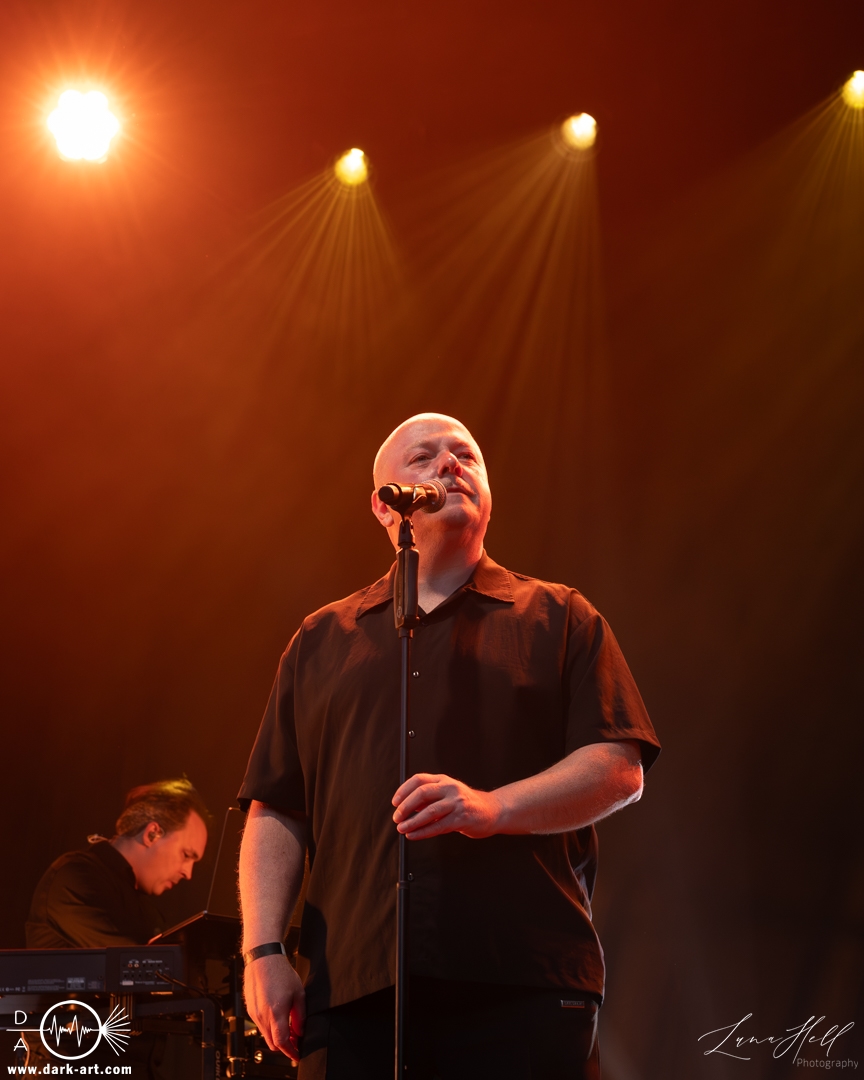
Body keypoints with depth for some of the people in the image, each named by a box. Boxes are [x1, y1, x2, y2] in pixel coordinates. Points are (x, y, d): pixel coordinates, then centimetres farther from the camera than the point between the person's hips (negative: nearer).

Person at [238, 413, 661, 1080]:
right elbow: (275, 813, 15)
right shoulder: (321, 643, 20)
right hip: (351, 985, 2)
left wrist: (494, 807, -15)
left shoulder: (559, 619, 13)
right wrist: (263, 952, 2)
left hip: (523, 981, -2)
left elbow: (621, 769, 1)